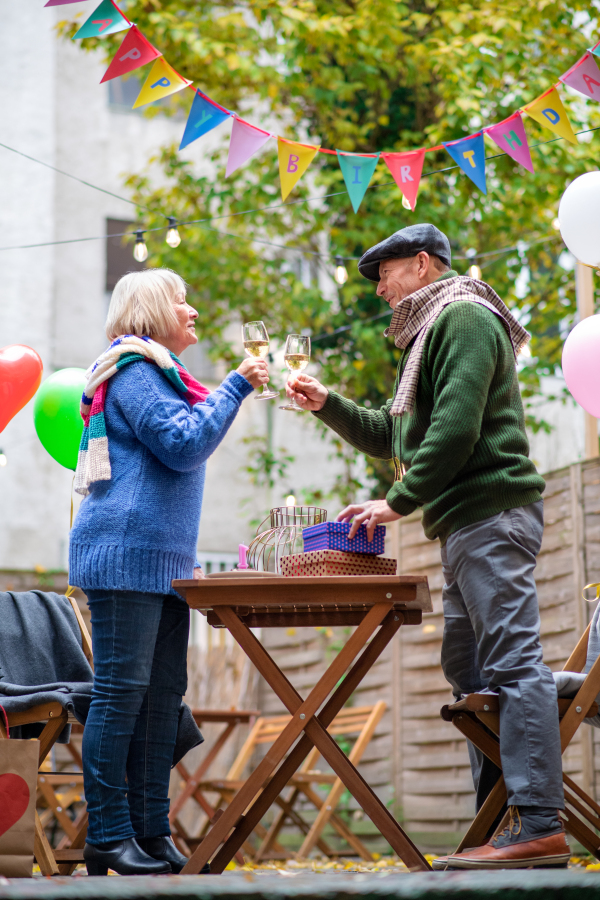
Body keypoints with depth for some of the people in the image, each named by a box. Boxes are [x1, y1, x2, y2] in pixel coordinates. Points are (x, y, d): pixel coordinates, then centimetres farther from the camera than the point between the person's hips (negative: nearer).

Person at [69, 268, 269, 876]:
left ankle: (150, 831, 8)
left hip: (162, 560, 10)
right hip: (125, 556, -10)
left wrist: (185, 558, 24)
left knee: (163, 694, 6)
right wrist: (236, 386, -11)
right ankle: (108, 838, -9)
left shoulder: (158, 373, 25)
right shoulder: (135, 371, -6)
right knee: (121, 692, -10)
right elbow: (183, 444, -16)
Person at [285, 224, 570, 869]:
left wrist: (400, 501, -16)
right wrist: (327, 404, 21)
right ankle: (500, 822, 9)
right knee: (468, 670, 8)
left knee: (512, 664, -14)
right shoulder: (431, 333, 26)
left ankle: (541, 827, -19)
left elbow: (455, 427, -18)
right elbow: (392, 437, 31)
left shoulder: (465, 318, -6)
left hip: (491, 515, -11)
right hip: (465, 525, 11)